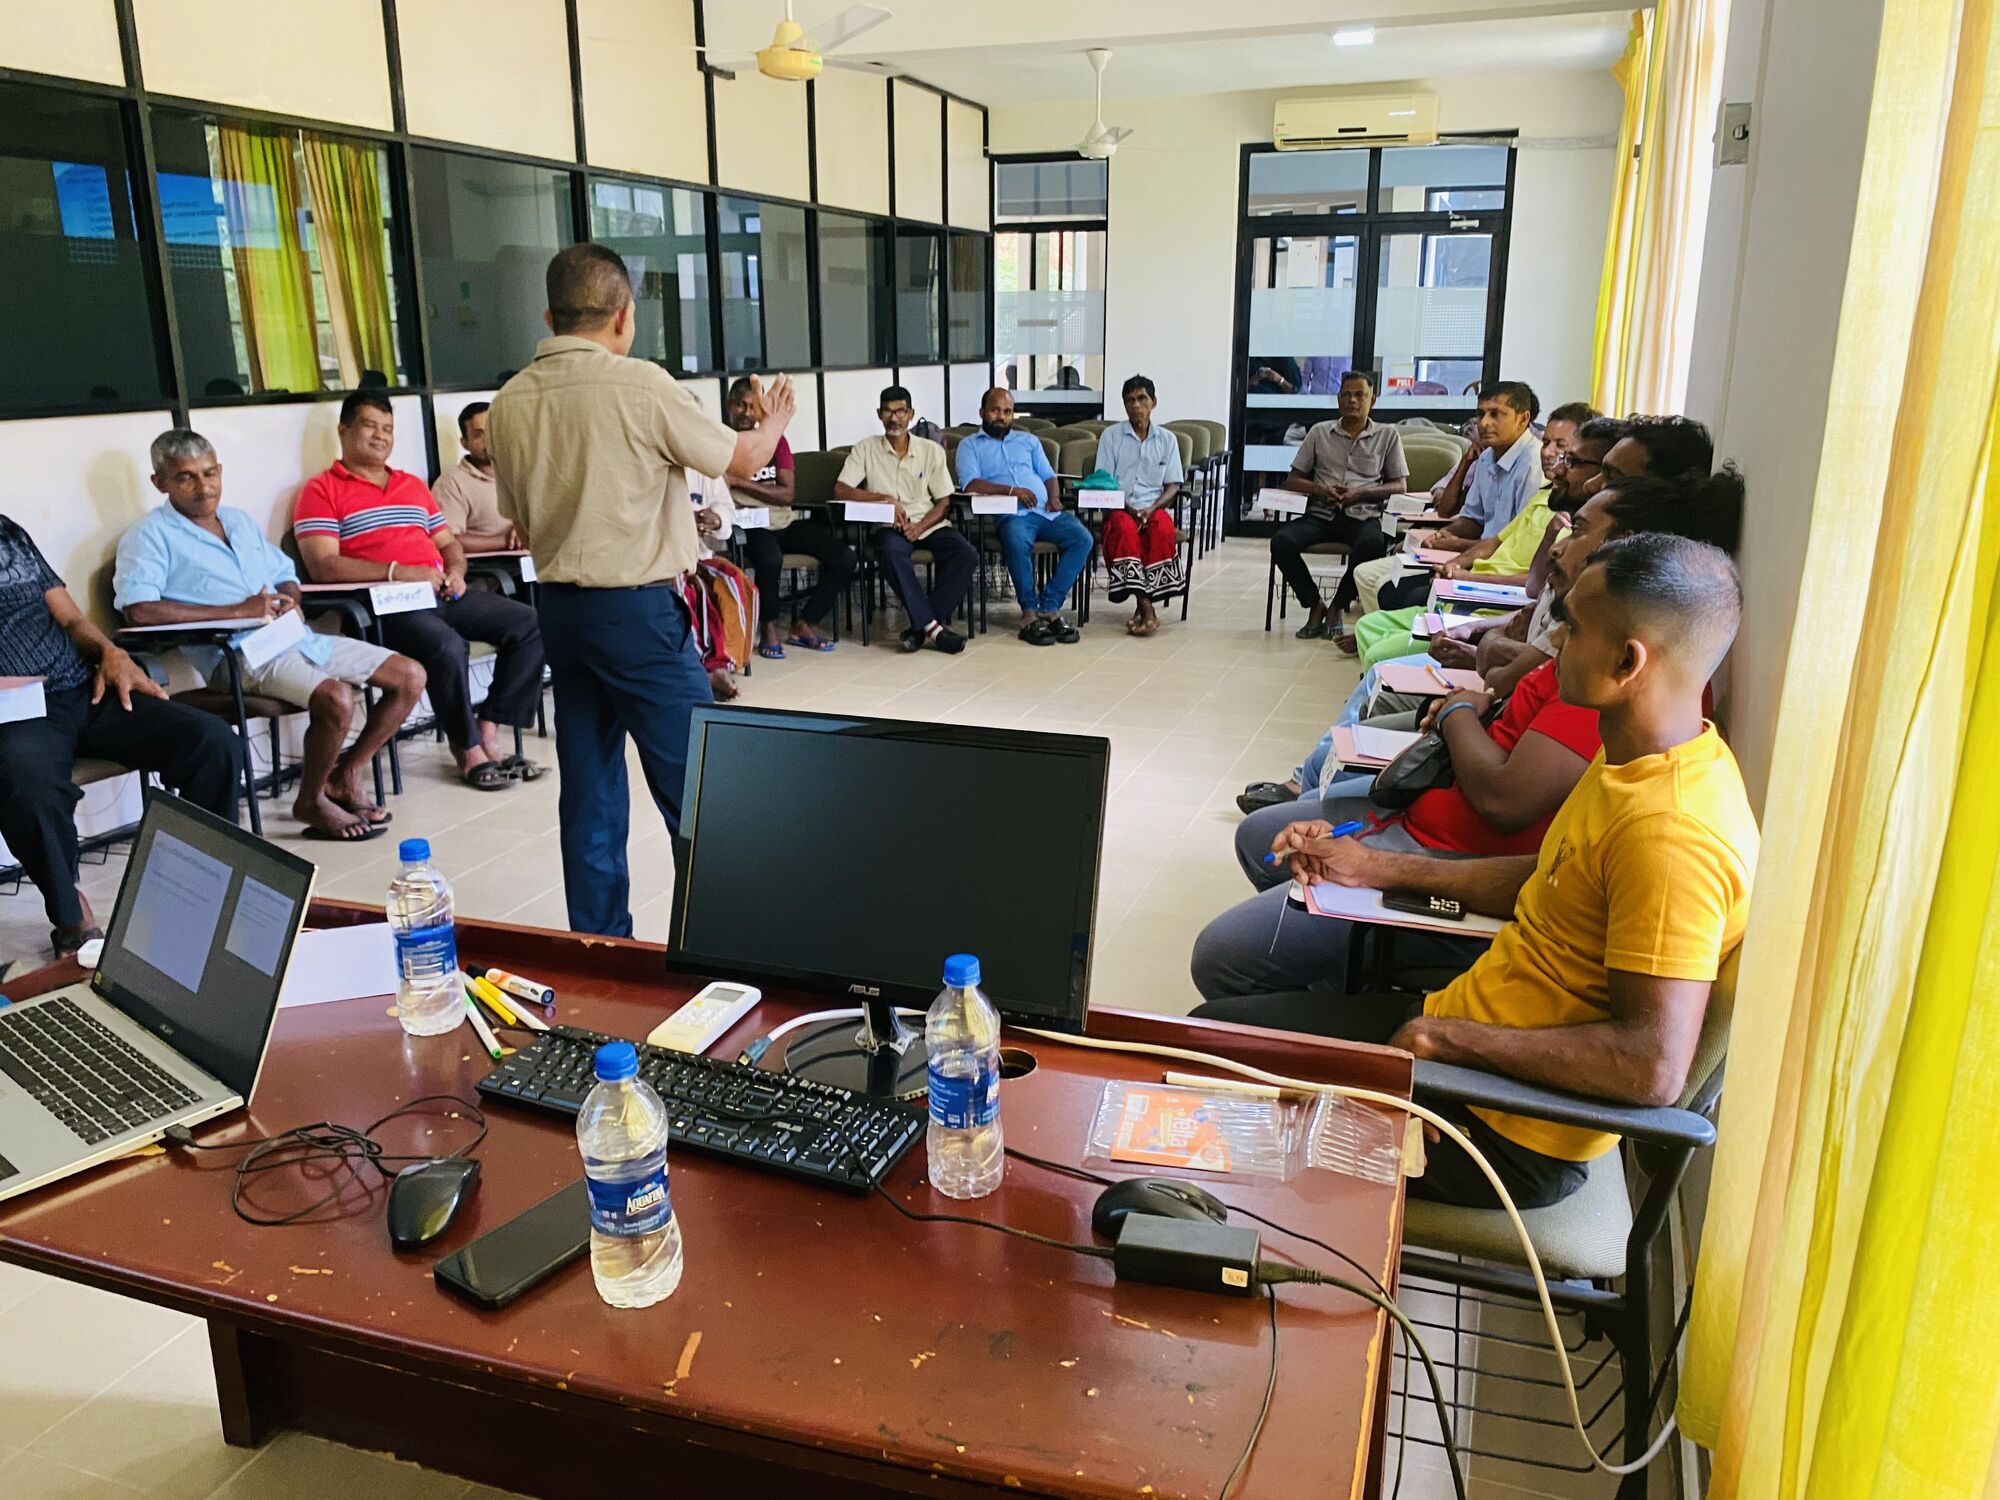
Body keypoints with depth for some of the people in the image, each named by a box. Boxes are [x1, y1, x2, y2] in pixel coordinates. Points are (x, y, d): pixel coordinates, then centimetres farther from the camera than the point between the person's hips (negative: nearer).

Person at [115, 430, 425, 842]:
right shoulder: (151, 535, -2)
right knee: (336, 698, -33)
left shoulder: (240, 521, 21)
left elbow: (285, 574, 30)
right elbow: (137, 609, -17)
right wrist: (237, 611, -18)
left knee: (410, 676, 0)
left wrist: (289, 599, 2)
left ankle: (345, 776, 12)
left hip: (294, 636, 8)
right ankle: (311, 802, -7)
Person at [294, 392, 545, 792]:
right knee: (447, 645, -35)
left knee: (528, 624, -11)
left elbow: (448, 543, 28)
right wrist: (397, 572, -17)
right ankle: (468, 751, -16)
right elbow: (324, 567, -8)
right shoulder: (321, 490, 4)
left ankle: (488, 731, -10)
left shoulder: (414, 485, 26)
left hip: (440, 594, 7)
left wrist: (455, 571, 3)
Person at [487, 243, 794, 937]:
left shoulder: (508, 403, 4)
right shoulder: (642, 385, -13)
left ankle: (599, 941, 21)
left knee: (590, 786, 12)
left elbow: (521, 520, 14)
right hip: (640, 609, -6)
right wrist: (774, 420, 19)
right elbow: (743, 459, -1)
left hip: (561, 609, 7)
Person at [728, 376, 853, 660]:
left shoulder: (775, 440, 10)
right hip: (749, 526, -5)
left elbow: (787, 493, -1)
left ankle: (803, 625, 1)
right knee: (770, 559, -39)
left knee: (844, 557, -12)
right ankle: (770, 629, -13)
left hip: (786, 522, 5)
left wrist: (740, 482, -11)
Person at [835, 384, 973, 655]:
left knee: (967, 554, -27)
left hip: (929, 524, 2)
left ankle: (921, 627, -26)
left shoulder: (932, 451, 9)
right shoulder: (865, 449, 5)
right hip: (890, 527, -2)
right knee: (893, 552, -38)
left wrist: (919, 527, -13)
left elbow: (944, 502, 6)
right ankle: (931, 626, -37)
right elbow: (840, 490, -4)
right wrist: (885, 498, -15)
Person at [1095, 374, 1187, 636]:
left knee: (1163, 529, -34)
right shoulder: (1111, 435, 7)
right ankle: (1146, 606, -39)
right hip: (1120, 508, -1)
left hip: (1156, 509, 1)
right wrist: (1128, 508, -13)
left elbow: (1173, 486, 8)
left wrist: (1151, 509, -11)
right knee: (1125, 529, -36)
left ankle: (1143, 607, -30)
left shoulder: (1167, 439, 12)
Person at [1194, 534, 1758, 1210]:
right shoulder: (1641, 758, 2)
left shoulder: (1670, 835, -29)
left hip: (1504, 1131, -9)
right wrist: (1372, 867, 11)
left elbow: (1654, 1066, -33)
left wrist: (1448, 1037, -25)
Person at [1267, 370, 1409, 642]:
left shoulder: (1388, 436, 13)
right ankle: (1315, 605, -10)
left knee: (1372, 544, -37)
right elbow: (1292, 480, 15)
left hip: (1363, 515, -1)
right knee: (1281, 541, -29)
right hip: (1321, 514, 2)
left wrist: (1360, 493, -9)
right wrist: (1319, 489, -7)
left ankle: (1337, 607, -13)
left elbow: (1399, 487, 8)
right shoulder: (1320, 433, 17)